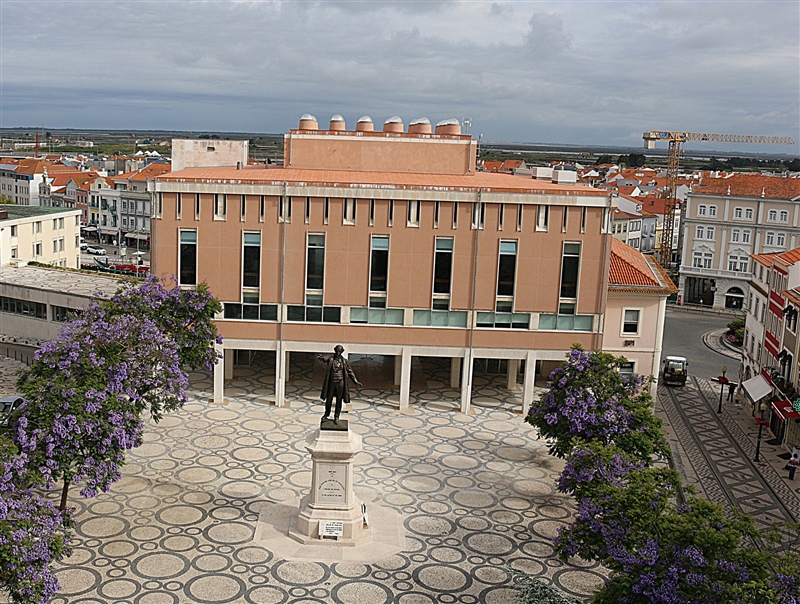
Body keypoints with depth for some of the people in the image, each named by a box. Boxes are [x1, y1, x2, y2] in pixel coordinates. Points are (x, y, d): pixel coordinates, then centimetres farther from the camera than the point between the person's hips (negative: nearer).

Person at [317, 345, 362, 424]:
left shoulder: (344, 361, 1)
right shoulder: (330, 358, -3)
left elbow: (350, 372, 7)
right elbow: (324, 358, -24)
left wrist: (355, 381, 3)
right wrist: (320, 357, -49)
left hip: (340, 383, 0)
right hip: (331, 382, 0)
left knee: (339, 401, 5)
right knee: (328, 399, 11)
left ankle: (336, 417, 17)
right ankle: (327, 414, 32)